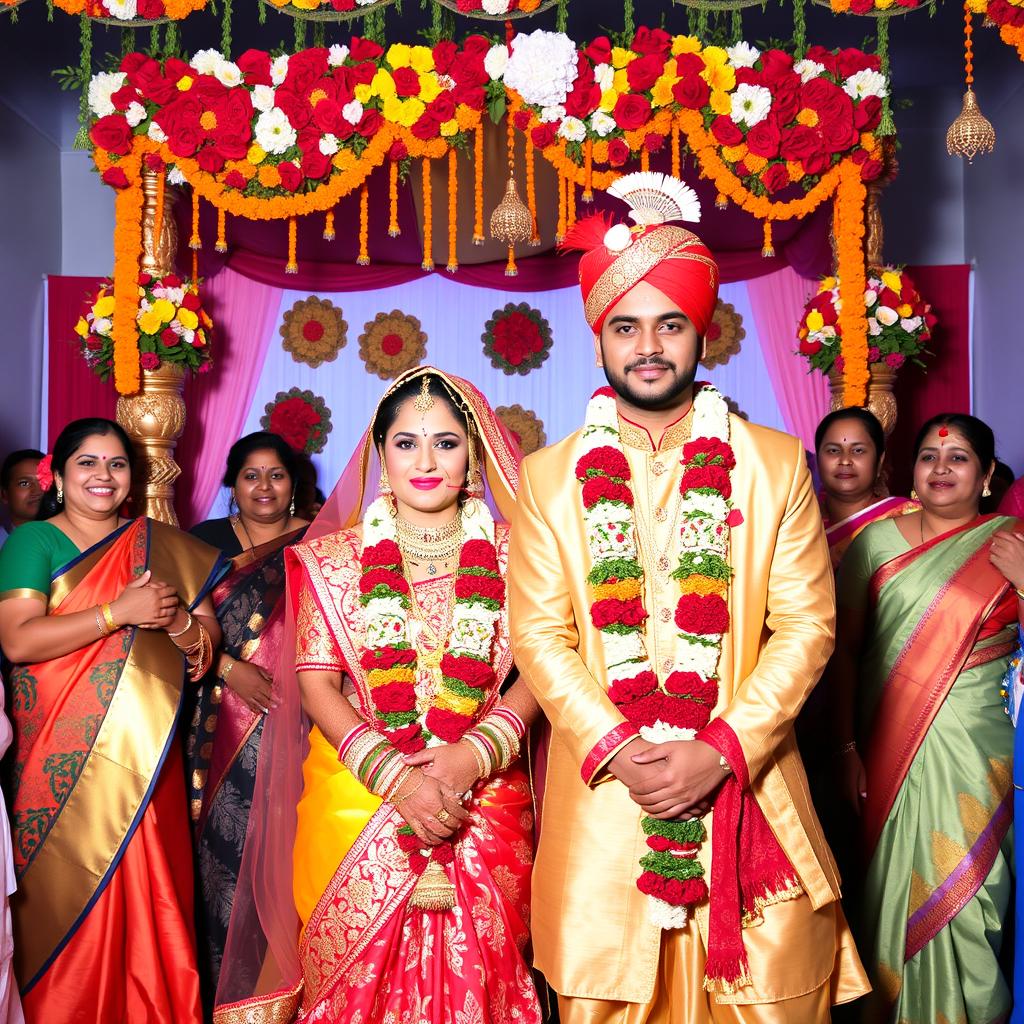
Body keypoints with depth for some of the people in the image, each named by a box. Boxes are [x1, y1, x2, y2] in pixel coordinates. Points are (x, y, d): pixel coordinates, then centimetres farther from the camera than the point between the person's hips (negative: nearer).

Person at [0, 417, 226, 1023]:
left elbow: (210, 629, 12)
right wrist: (120, 612, -16)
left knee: (147, 897, 3)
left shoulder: (160, 545, 13)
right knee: (67, 899, 1)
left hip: (144, 753, 3)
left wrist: (178, 620, -10)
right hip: (64, 760, -3)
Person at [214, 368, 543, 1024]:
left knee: (470, 971, 7)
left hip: (485, 795, 0)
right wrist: (394, 775, -15)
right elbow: (315, 679, -2)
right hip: (356, 794, 0)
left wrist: (474, 754, -17)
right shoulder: (336, 558, 4)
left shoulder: (510, 556, 4)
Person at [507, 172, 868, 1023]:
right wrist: (617, 750, -11)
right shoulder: (549, 476, 6)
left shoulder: (777, 462, 4)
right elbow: (539, 634, 1)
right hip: (600, 796, 0)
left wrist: (720, 749, -10)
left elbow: (808, 624, 0)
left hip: (745, 789, 0)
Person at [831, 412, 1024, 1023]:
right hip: (888, 746, 1)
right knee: (894, 888, 8)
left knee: (965, 893, 3)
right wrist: (848, 748, -2)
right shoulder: (878, 541, 3)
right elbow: (845, 650, 2)